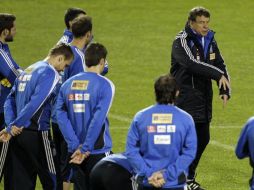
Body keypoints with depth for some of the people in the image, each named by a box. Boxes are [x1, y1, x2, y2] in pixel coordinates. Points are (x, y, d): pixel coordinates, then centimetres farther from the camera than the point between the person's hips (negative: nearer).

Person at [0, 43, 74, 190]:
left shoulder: (27, 71, 17)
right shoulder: (50, 73, -10)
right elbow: (36, 103, -21)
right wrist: (15, 125, -16)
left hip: (18, 134, 8)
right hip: (37, 134, -8)